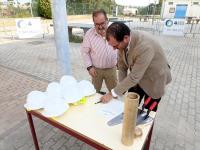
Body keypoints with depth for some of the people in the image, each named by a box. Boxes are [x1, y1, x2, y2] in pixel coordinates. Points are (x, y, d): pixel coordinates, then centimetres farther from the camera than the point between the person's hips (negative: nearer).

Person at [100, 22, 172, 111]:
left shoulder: (145, 46, -37)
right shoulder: (123, 42, -16)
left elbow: (134, 77, -34)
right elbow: (122, 67, -4)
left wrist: (112, 94, -27)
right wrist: (121, 88, -10)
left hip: (154, 80, -5)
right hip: (136, 77, 5)